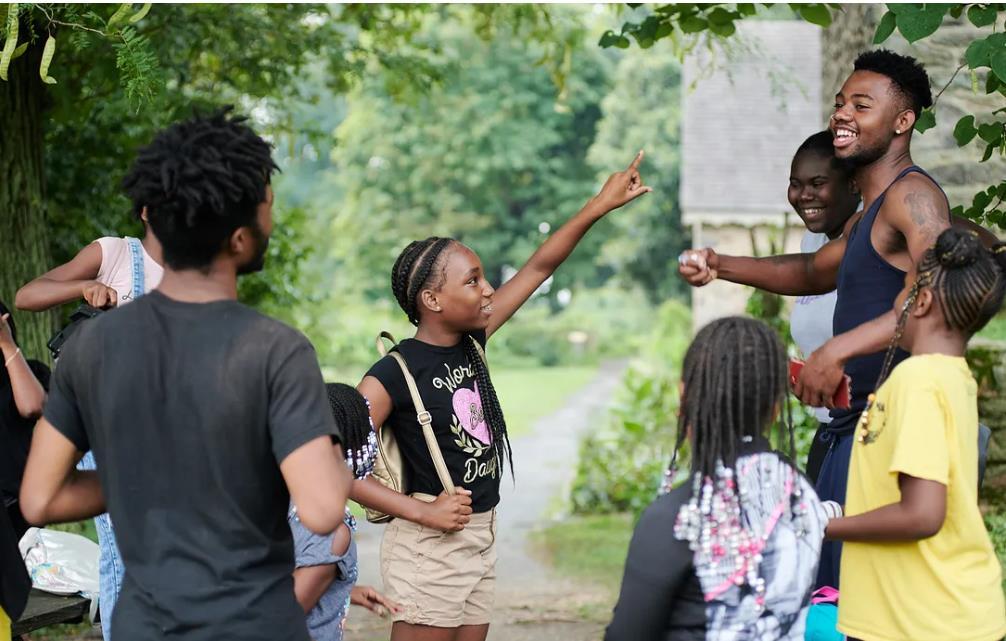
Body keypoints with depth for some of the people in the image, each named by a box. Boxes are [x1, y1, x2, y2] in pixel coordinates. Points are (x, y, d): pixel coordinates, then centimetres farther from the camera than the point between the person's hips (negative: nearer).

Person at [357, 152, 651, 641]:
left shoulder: (470, 343, 4)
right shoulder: (393, 375, -16)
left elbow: (539, 267, 8)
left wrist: (601, 204, 6)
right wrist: (419, 510, -20)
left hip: (481, 538, 8)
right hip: (430, 545, -8)